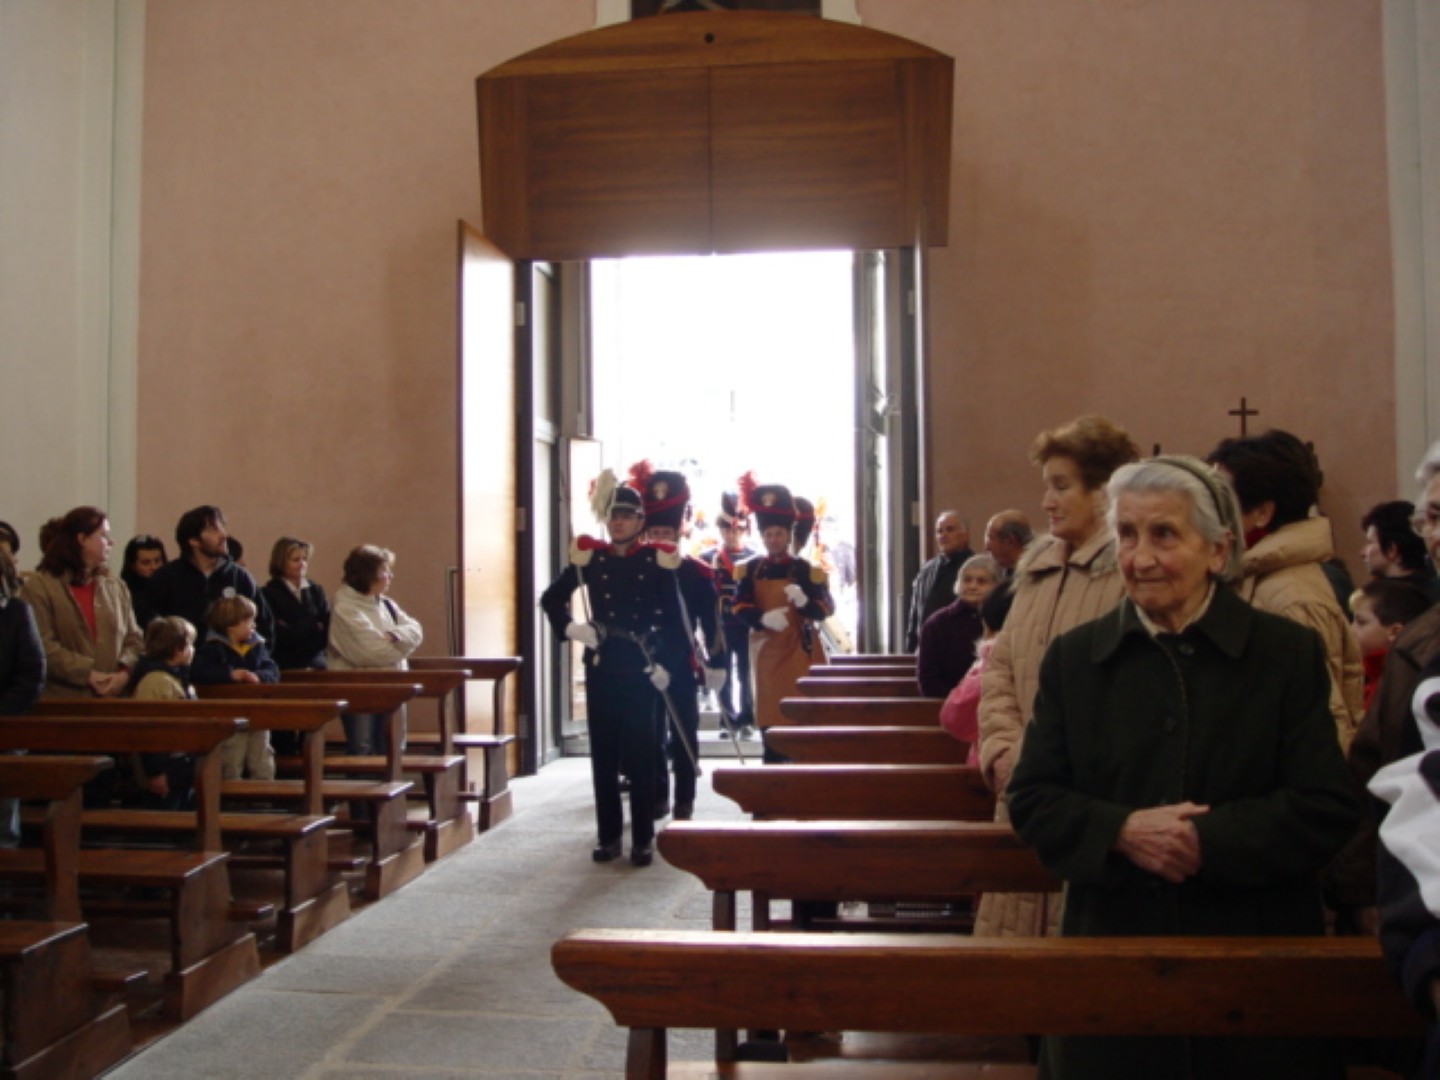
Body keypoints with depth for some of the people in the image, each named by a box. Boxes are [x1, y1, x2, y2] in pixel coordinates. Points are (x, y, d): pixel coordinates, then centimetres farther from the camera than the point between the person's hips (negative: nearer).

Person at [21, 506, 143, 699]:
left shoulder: (117, 587, 16)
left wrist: (124, 672, -8)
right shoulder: (39, 586, 0)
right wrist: (88, 674, -16)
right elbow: (42, 646, -10)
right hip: (63, 698, -4)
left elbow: (133, 639, 11)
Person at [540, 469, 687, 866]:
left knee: (641, 755, 1)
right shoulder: (589, 557, 4)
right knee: (603, 755, 6)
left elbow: (673, 619, 1)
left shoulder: (657, 561, -1)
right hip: (600, 668, 2)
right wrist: (569, 627, -2)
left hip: (641, 669, -2)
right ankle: (609, 836, 16)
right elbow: (551, 598, 13)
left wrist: (666, 663, -6)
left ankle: (643, 839, 8)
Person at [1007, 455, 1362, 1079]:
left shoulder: (1289, 652, 1)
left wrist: (1207, 839, -18)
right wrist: (1122, 831, -16)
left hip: (1257, 958, -1)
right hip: (1112, 953, 1)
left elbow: (1328, 810, -5)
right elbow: (1031, 800, 2)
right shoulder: (1073, 658, 5)